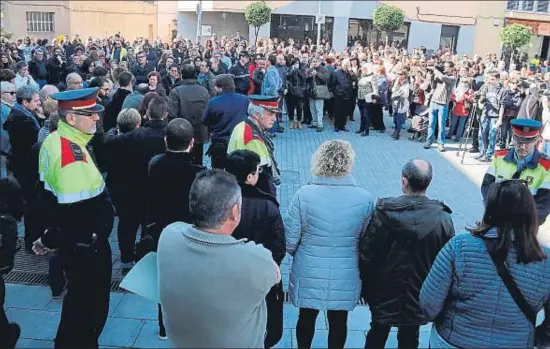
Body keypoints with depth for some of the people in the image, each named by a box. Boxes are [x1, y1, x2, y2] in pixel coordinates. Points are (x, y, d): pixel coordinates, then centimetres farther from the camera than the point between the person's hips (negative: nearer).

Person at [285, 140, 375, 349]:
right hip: (345, 277, 1)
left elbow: (289, 241, -12)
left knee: (307, 318, 23)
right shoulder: (365, 199, -14)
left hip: (309, 274, 0)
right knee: (339, 322, 22)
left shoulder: (303, 195, -19)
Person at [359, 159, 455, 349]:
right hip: (419, 296, 1)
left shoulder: (383, 213, -20)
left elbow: (366, 255, -16)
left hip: (385, 293, 0)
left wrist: (367, 290, 0)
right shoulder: (443, 219, -15)